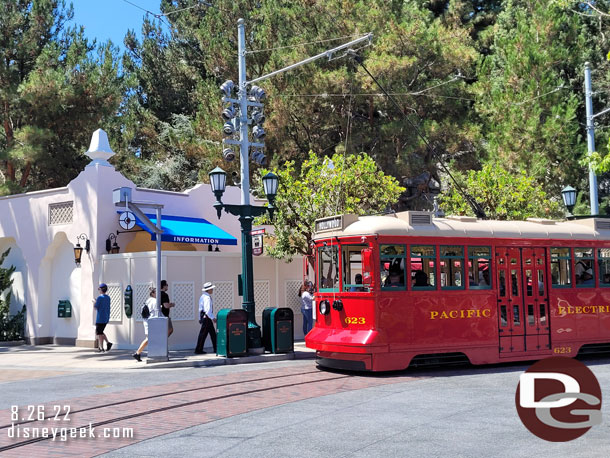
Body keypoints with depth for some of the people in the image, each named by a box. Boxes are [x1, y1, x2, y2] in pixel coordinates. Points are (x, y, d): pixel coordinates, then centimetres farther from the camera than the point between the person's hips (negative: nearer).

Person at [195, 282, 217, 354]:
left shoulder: (203, 296, 15)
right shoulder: (207, 297, -18)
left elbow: (200, 309, 21)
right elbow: (207, 310, -25)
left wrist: (200, 318, 25)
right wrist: (213, 318, -21)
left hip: (203, 317, 11)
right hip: (206, 317, -11)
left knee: (213, 333, 14)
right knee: (203, 334, -5)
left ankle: (216, 349, 19)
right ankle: (198, 350, 0)